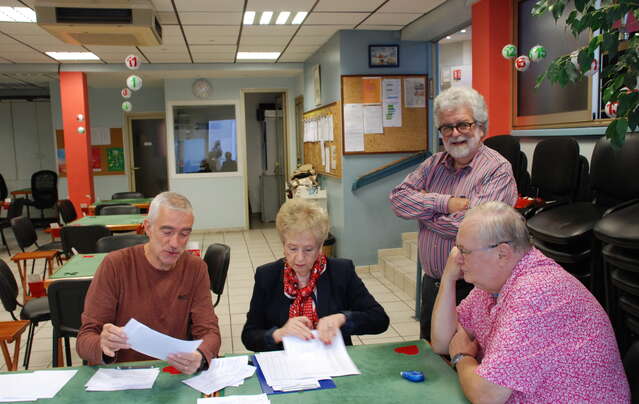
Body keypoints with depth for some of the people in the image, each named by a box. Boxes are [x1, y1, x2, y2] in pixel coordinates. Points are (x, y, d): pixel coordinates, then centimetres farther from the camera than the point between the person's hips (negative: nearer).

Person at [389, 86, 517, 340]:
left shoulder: (498, 170, -13)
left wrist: (421, 207, -9)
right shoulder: (434, 164, 8)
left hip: (471, 289, -6)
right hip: (431, 283, 6)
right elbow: (398, 198, -4)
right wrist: (445, 203, -17)